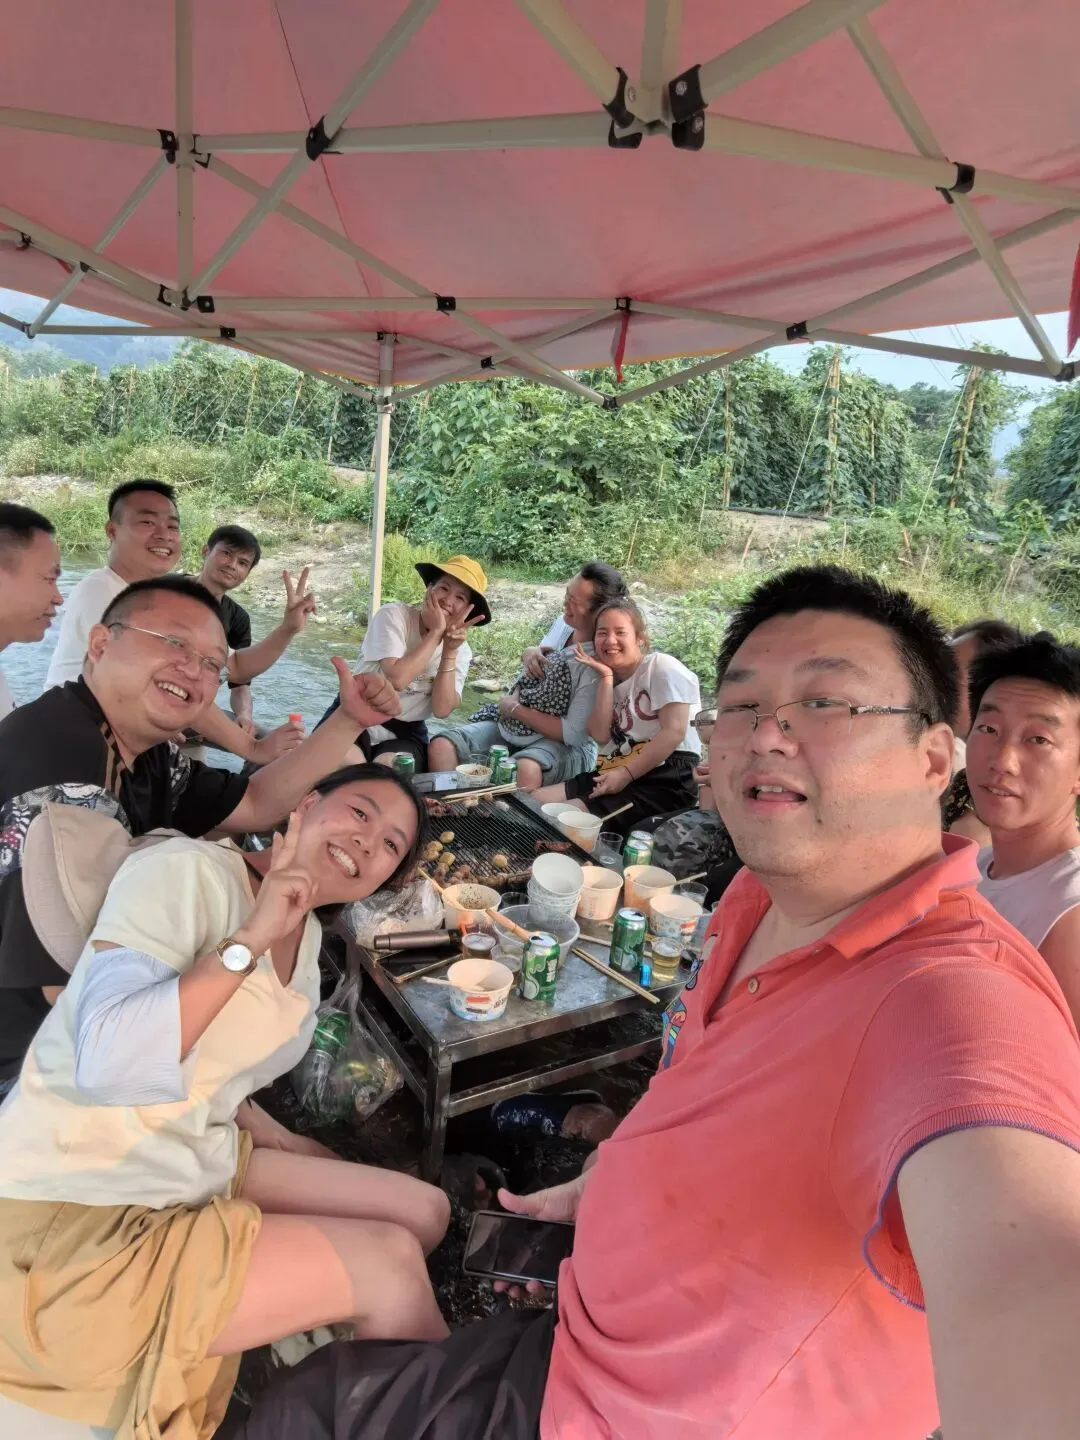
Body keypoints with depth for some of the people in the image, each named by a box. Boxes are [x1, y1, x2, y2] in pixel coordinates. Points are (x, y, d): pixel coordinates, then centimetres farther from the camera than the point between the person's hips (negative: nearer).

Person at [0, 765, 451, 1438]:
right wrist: (249, 940, -28)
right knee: (389, 1264, -14)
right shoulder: (186, 870, -19)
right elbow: (108, 1066, -30)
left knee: (426, 1211, 4)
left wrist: (299, 1151, 9)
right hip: (68, 1224, -8)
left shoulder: (307, 935, 6)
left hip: (199, 1173, 9)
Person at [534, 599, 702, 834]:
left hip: (665, 781, -7)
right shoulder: (608, 678, 16)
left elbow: (674, 732, -16)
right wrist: (606, 677, -3)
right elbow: (601, 736, 1)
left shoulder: (662, 667, -5)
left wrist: (625, 775, -17)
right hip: (615, 774, 7)